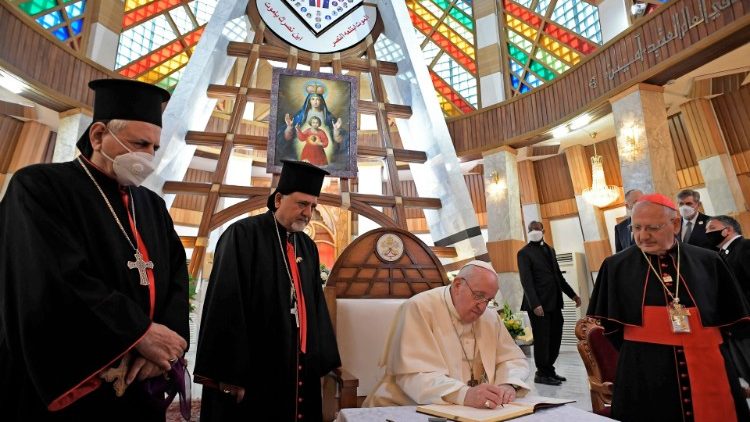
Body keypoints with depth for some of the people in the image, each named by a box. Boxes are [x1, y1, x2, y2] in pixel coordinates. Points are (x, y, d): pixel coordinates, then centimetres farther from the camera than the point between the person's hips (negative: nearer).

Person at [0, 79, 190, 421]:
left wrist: (164, 341, -14)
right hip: (66, 390, -5)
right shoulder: (40, 187, -9)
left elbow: (177, 277, 2)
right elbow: (56, 283, -22)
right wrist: (140, 334, -19)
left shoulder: (153, 205, 9)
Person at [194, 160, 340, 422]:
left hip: (299, 370, 7)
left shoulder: (308, 247, 9)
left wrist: (323, 358, 10)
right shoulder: (243, 235, -11)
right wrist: (229, 373, -17)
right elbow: (225, 305, -15)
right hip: (251, 369, -6)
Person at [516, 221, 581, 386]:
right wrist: (535, 304, -22)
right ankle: (542, 373, 16)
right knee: (542, 340, 1)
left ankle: (549, 370, 27)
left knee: (555, 339, 12)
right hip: (539, 304, -7)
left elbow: (558, 275, 22)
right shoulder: (524, 253, -7)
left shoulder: (549, 250, 17)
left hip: (554, 303, 7)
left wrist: (572, 294, 18)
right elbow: (526, 281, -14)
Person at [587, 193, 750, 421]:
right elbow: (611, 323, 5)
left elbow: (731, 316, 12)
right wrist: (637, 355, 1)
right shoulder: (616, 267, -1)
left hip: (708, 368, 2)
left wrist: (706, 349, 5)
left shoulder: (707, 262, 4)